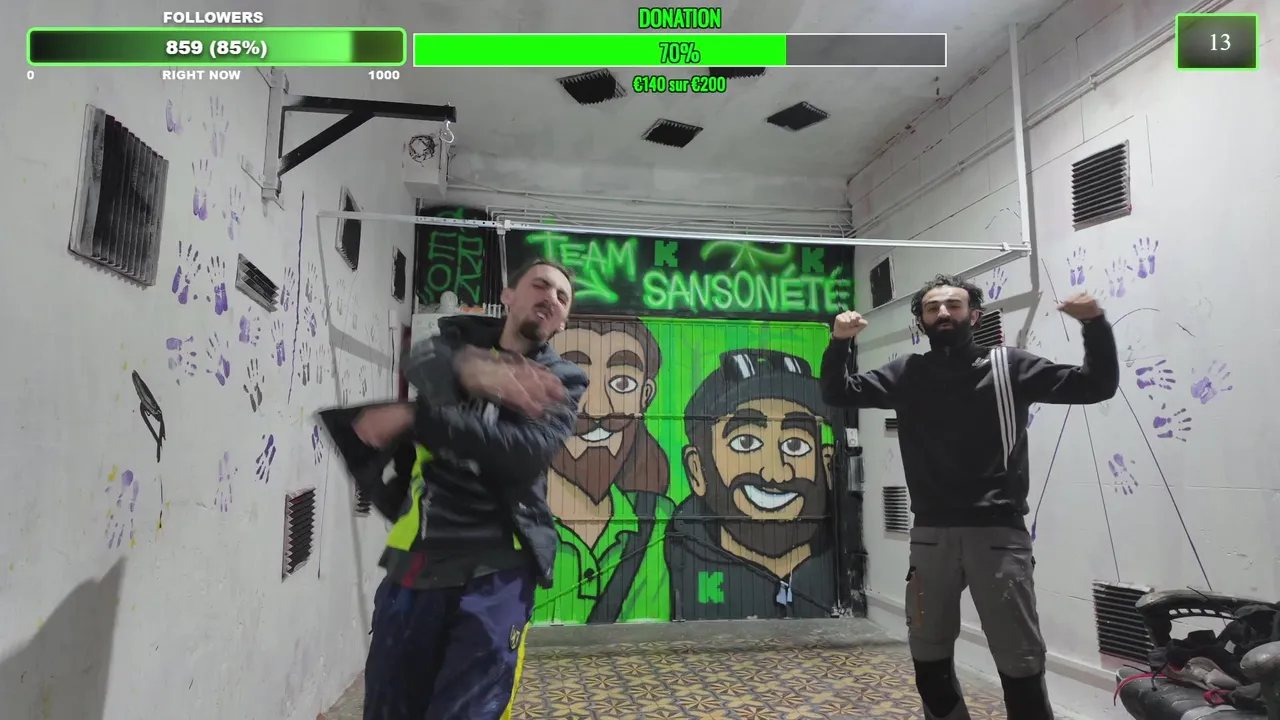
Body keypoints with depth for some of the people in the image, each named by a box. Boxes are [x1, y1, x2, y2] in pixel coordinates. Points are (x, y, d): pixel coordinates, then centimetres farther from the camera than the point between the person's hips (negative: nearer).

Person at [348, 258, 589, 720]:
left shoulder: (563, 381, 4)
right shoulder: (462, 338, 11)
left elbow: (525, 453, -15)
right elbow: (425, 362, -14)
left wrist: (414, 418, -18)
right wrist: (472, 370, -36)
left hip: (496, 566, -3)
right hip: (416, 557, 3)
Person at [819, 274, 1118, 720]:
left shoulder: (1008, 367, 1)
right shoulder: (906, 375, 6)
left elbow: (1097, 385, 2)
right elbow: (837, 394, 6)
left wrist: (1094, 324, -14)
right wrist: (840, 343, -12)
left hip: (998, 533, -2)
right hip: (931, 535, 3)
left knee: (1020, 664, 2)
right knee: (928, 661, 15)